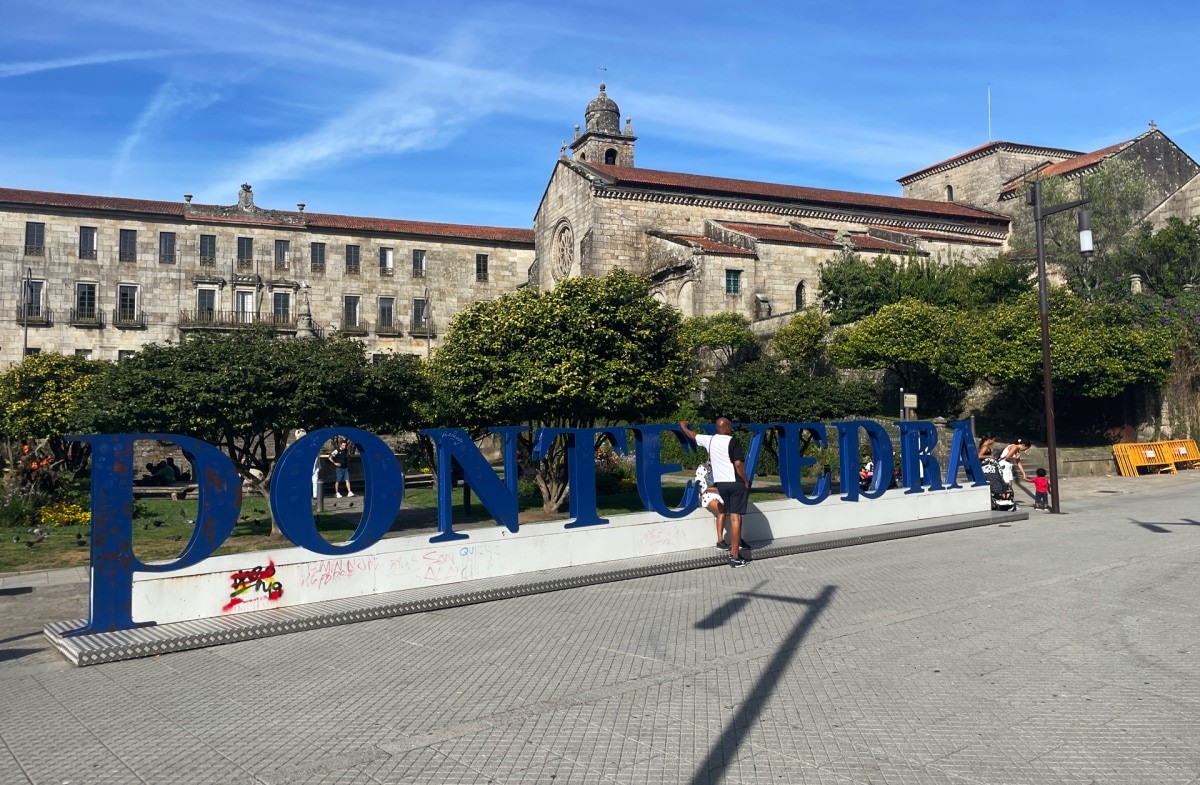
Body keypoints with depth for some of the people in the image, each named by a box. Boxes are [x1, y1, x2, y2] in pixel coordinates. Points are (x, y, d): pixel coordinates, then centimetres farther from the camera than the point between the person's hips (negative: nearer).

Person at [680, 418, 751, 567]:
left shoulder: (709, 440, 6)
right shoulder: (732, 442, -10)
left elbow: (692, 435, 24)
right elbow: (738, 463, -19)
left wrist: (683, 427, 44)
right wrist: (745, 481, -6)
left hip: (721, 483, 6)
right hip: (736, 483, -6)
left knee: (731, 515, 23)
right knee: (735, 518, -6)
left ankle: (736, 544, 29)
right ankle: (735, 557, -6)